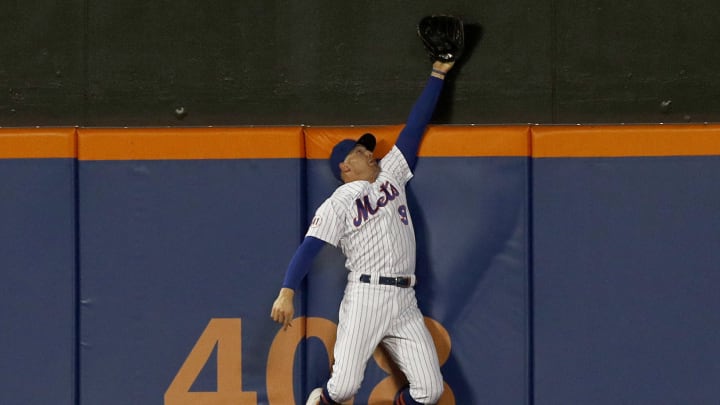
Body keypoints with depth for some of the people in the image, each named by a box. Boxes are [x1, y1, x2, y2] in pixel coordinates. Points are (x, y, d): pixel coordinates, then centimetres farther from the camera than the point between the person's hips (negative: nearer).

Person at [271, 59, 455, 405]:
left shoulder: (390, 175, 21)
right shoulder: (338, 204, 4)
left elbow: (414, 128, 20)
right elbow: (310, 246, -7)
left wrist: (437, 75, 18)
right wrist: (287, 293, -20)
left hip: (405, 302, 5)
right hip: (365, 296, -5)